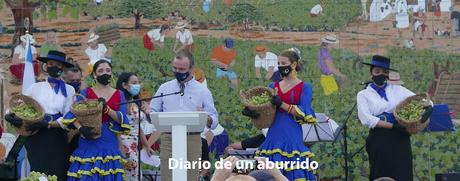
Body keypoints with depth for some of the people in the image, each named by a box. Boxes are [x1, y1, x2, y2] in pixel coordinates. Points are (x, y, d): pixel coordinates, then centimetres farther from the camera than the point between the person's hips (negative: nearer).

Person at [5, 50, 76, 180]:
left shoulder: (69, 90, 5)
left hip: (57, 139, 0)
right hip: (37, 137, 0)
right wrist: (10, 116, -17)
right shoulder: (36, 88, 7)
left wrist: (47, 124, -17)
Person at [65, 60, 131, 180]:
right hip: (89, 143, -1)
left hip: (110, 143, 1)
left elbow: (122, 119, -2)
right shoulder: (86, 93, 6)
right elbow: (72, 114, -3)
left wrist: (106, 109, -17)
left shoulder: (119, 95, 11)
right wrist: (81, 128, -21)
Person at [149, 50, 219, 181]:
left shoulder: (203, 91, 7)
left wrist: (206, 118, -18)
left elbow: (214, 121, 4)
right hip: (169, 139, 1)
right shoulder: (164, 88, 13)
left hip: (192, 139, -1)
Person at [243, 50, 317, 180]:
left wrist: (282, 105, -18)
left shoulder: (304, 87, 3)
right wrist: (251, 112, -8)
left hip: (292, 137, -4)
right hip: (274, 136, 4)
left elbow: (305, 114, -8)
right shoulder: (273, 87, 16)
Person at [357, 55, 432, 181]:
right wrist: (393, 126, -16)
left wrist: (427, 108, -17)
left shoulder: (398, 90, 11)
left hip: (400, 139, 1)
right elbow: (366, 119, -8)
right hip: (379, 141, -1)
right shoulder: (363, 95, 6)